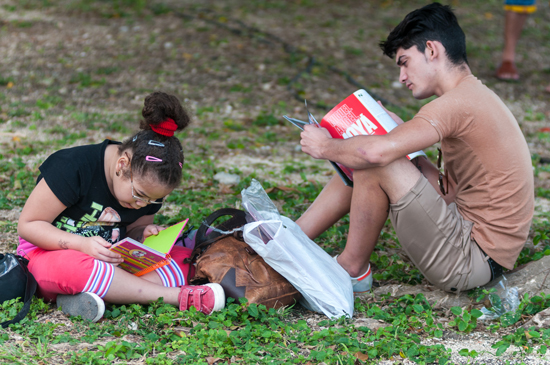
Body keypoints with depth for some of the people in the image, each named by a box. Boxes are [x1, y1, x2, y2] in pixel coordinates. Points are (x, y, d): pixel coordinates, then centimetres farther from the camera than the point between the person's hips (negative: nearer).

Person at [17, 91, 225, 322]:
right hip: (49, 254, -6)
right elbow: (28, 225, -17)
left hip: (112, 259, 6)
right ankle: (179, 297, -35)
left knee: (184, 258, -16)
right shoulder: (72, 168, -21)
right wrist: (84, 244, -31)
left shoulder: (148, 184, -3)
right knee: (75, 268, -43)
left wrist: (143, 235, -11)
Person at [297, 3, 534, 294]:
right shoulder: (475, 95, 14)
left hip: (471, 260, -10)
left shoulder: (459, 102, -20)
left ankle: (353, 269, -1)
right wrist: (393, 126, 3)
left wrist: (325, 147, -12)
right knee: (362, 164, 11)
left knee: (375, 164, -19)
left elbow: (377, 151, -32)